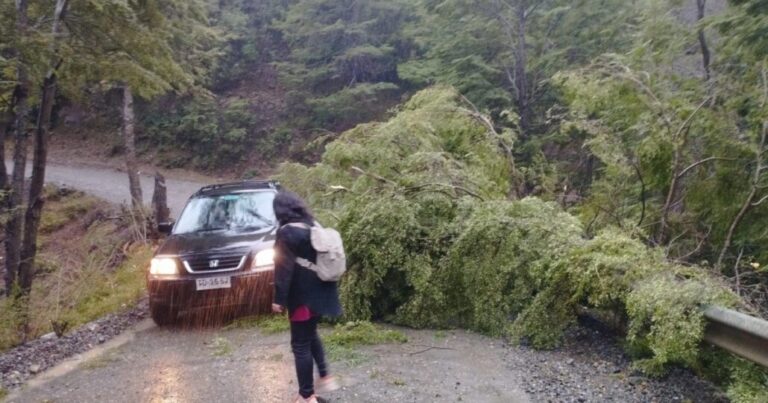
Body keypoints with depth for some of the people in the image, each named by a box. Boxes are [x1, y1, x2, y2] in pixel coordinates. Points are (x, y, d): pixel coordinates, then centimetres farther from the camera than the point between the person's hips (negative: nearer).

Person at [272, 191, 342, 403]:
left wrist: (279, 298, -14)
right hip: (320, 291, 8)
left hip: (304, 296, -8)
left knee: (300, 344, 2)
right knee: (311, 335, 26)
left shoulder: (287, 232, -15)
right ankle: (326, 377, 26)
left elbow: (284, 268, -19)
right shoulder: (314, 226, 8)